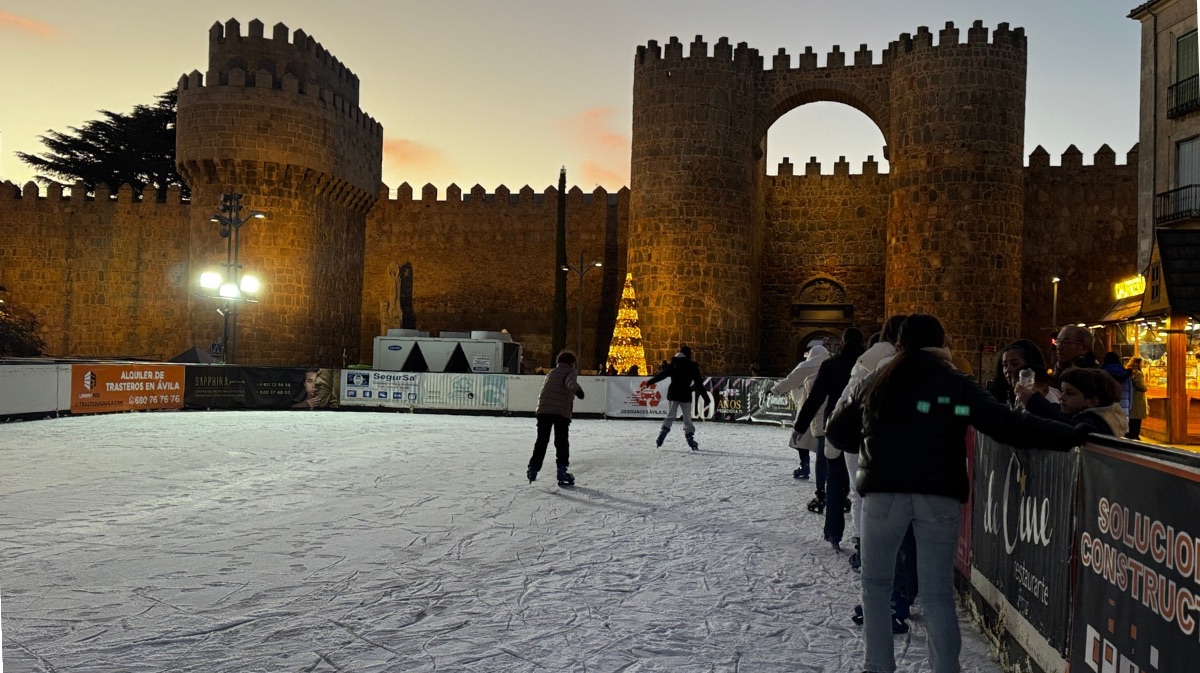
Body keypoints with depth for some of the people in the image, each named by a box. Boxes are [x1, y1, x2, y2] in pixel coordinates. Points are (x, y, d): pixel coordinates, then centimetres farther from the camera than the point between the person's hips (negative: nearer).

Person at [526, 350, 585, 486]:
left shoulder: (551, 373, 28)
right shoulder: (569, 372, 6)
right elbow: (571, 382, -19)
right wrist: (577, 389, -39)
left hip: (543, 410, 6)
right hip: (561, 412, -6)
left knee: (541, 441, 13)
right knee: (562, 442, 1)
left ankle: (533, 469, 11)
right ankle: (562, 470, -6)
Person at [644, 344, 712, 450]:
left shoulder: (673, 364, 3)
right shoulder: (692, 367, -2)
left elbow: (661, 375, 6)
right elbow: (699, 384, -3)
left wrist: (648, 382, 17)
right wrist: (706, 398, 2)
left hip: (673, 394, 2)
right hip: (685, 395, -2)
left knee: (670, 416, 9)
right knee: (687, 419, 5)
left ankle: (662, 435, -7)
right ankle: (690, 439, 1)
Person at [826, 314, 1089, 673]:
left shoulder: (873, 384, 6)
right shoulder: (957, 385, 1)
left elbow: (836, 431, 12)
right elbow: (1008, 425, -9)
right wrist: (1074, 435, -7)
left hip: (883, 491, 0)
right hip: (939, 495, 0)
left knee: (876, 583, 13)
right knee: (938, 592, 8)